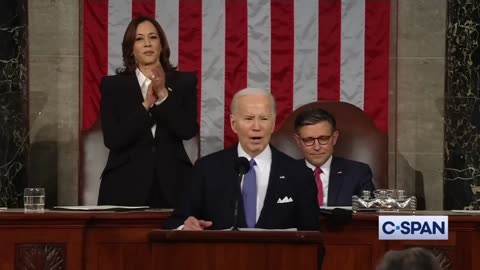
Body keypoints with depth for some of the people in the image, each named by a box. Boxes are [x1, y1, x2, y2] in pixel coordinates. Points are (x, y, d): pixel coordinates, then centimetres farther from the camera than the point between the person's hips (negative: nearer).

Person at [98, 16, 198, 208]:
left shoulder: (184, 82, 7)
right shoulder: (113, 85, 4)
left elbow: (189, 130, -6)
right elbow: (112, 139, -7)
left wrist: (164, 94, -15)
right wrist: (146, 104, -12)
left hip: (172, 184, 1)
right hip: (126, 185, -1)